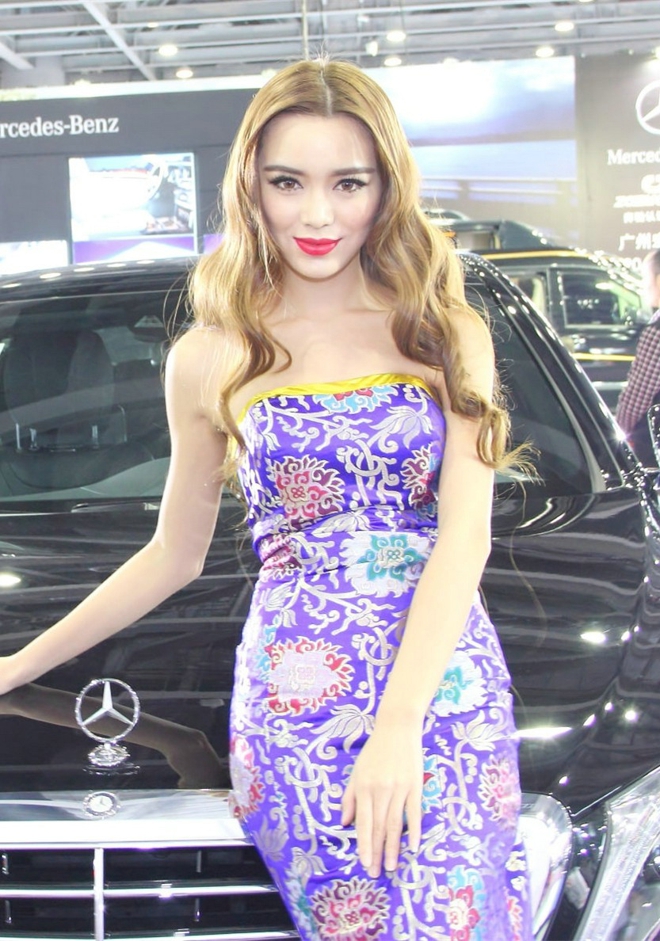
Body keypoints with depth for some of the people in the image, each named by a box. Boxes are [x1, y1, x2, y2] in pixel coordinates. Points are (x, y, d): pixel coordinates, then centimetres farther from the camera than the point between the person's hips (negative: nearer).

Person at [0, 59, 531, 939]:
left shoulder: (447, 333, 5)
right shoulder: (211, 360, 6)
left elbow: (465, 534, -5)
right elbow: (174, 556, 16)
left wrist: (399, 725, -18)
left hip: (449, 686, 1)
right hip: (297, 698, -1)